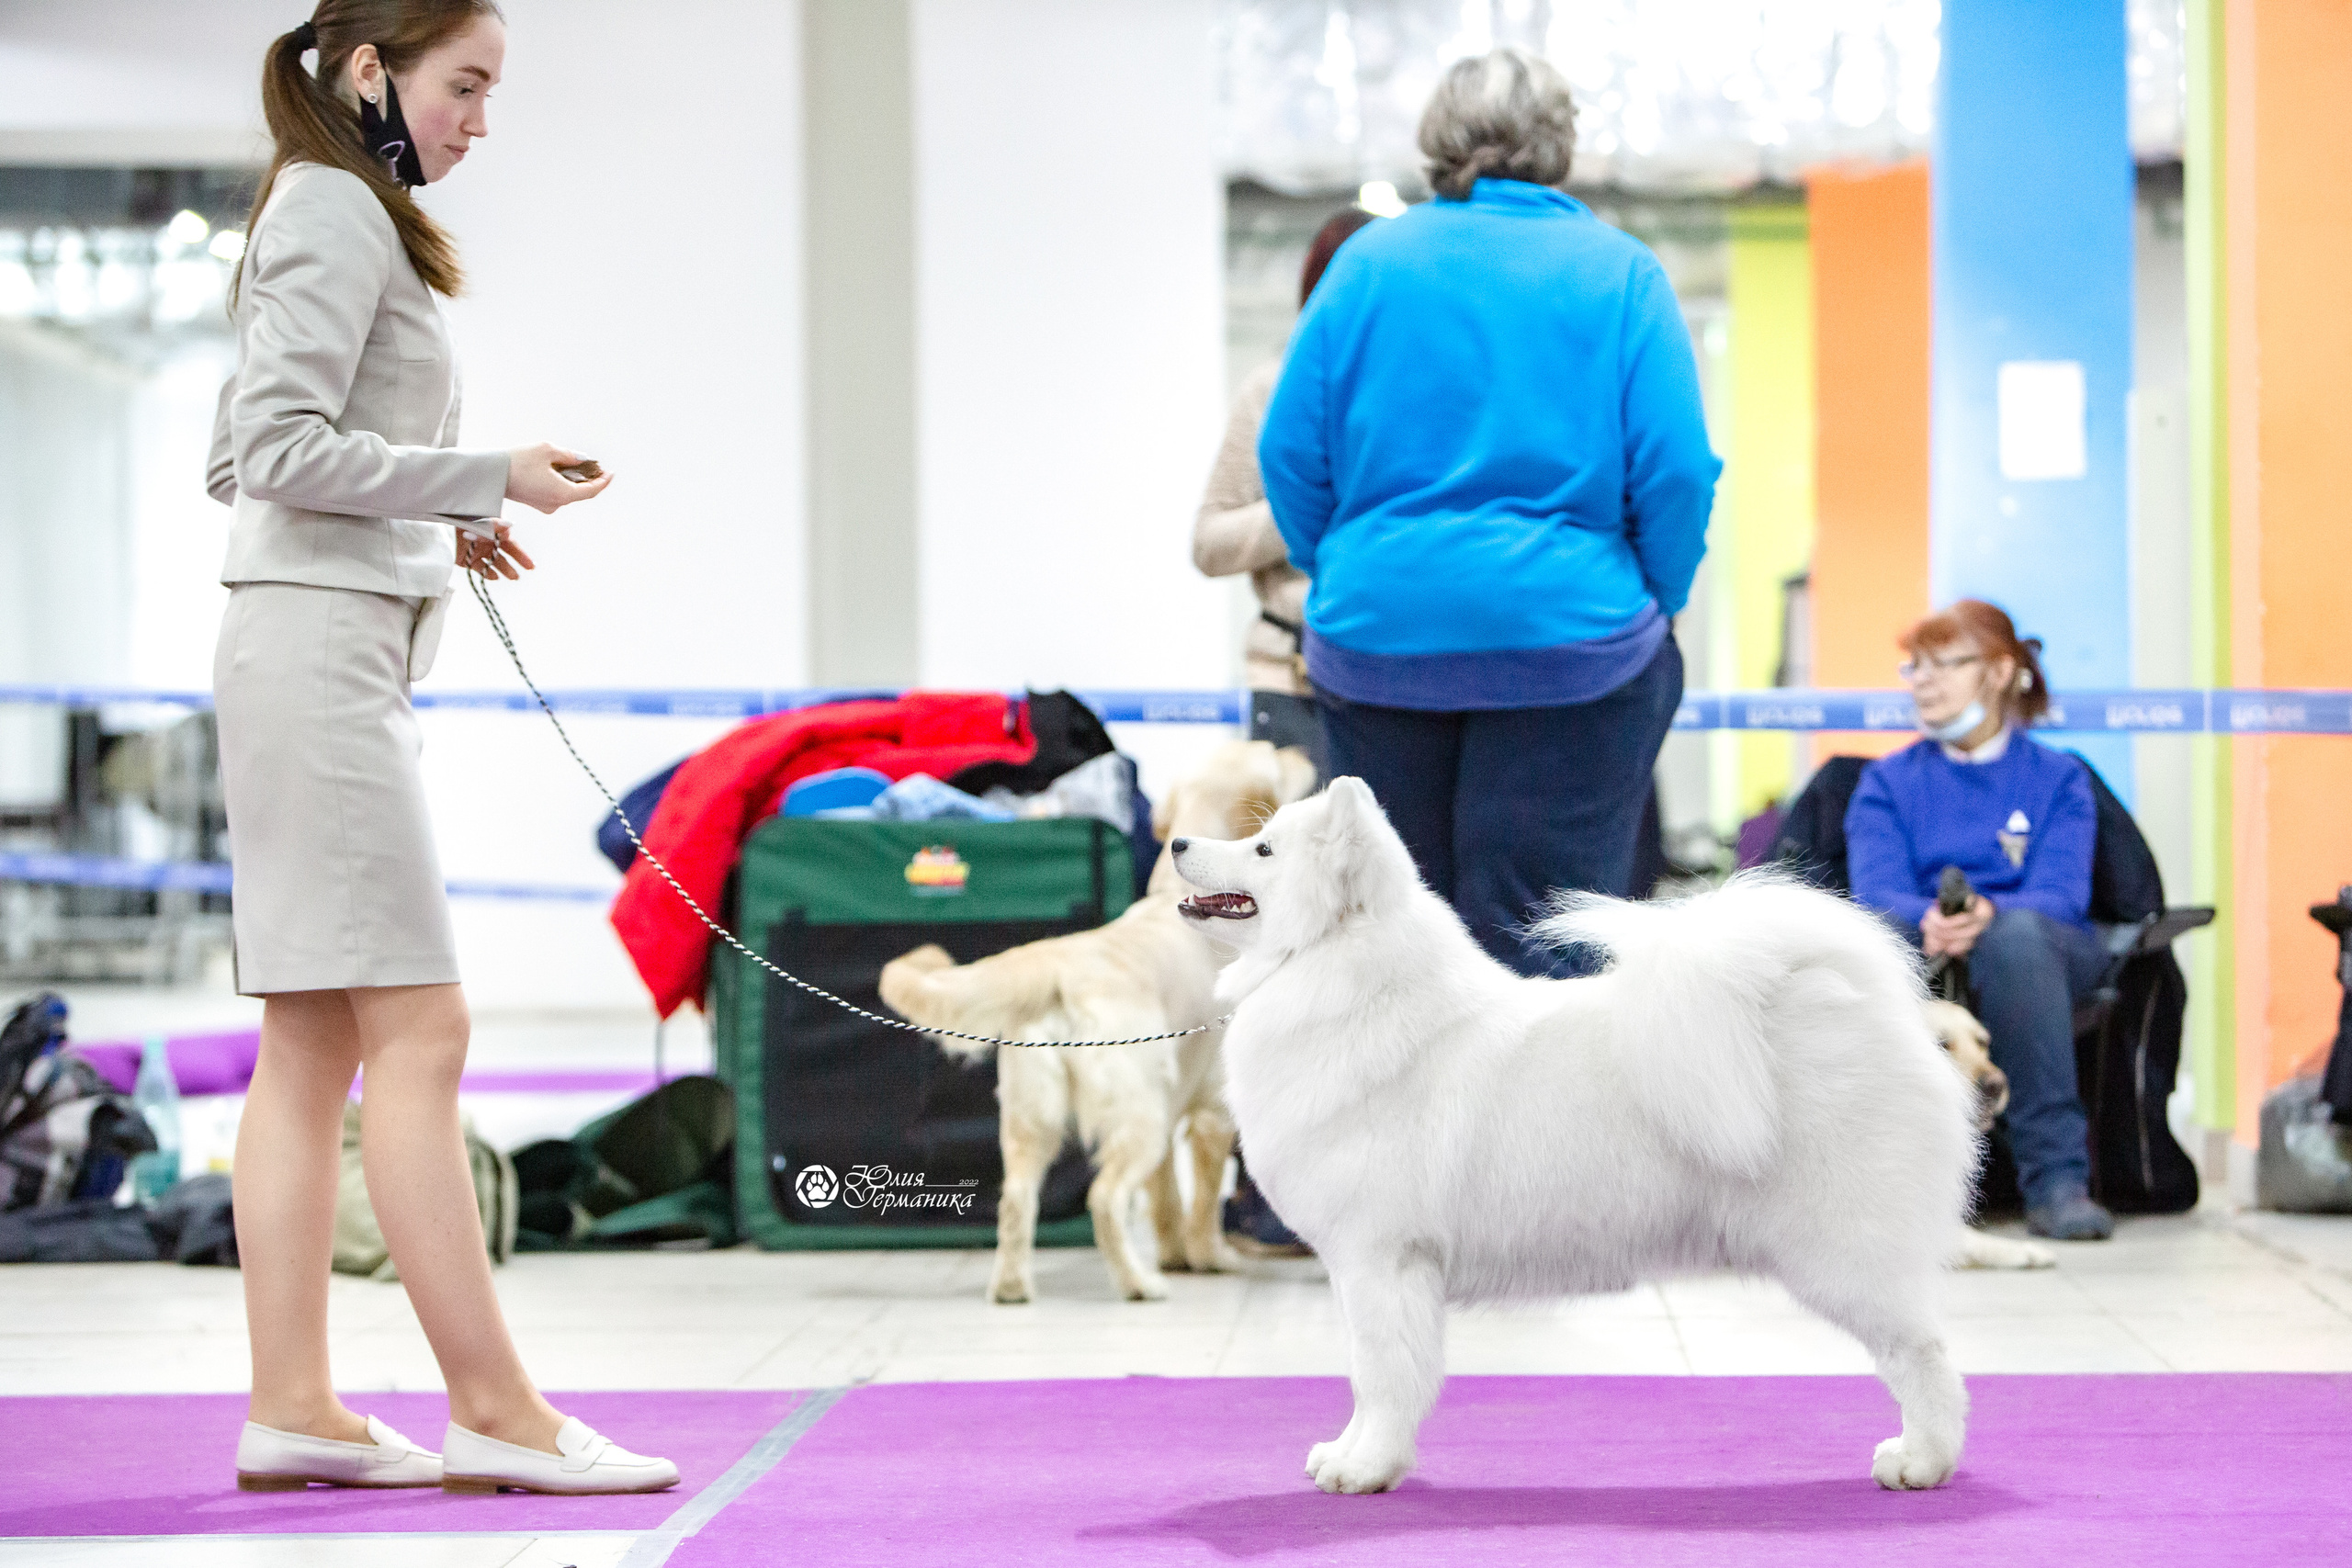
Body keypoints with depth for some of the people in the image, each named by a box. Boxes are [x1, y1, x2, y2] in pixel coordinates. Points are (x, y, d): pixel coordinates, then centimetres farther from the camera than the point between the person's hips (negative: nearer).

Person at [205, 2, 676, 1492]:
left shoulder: (333, 214, 20)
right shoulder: (339, 211, -8)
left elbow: (240, 456, 21)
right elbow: (278, 449, -17)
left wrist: (436, 523, 12)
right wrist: (488, 476, -13)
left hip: (323, 656, 10)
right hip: (324, 651, -10)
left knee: (315, 1046, 6)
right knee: (420, 1032, -10)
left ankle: (293, 1408, 6)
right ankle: (493, 1410, -9)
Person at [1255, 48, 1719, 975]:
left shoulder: (1368, 264, 5)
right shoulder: (1620, 273, 0)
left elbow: (1291, 454, 3)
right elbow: (1676, 472, -7)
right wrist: (1653, 609, 7)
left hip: (1376, 639, 2)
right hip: (1569, 645, -2)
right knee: (1543, 936, -2)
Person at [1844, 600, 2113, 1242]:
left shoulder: (2058, 778, 14)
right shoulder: (1889, 782, 19)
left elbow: (2060, 896, -3)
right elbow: (1876, 892, 0)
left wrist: (1988, 914, -27)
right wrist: (1927, 920, -25)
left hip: (2042, 960, 0)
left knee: (2015, 934, -38)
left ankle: (2057, 1183, -40)